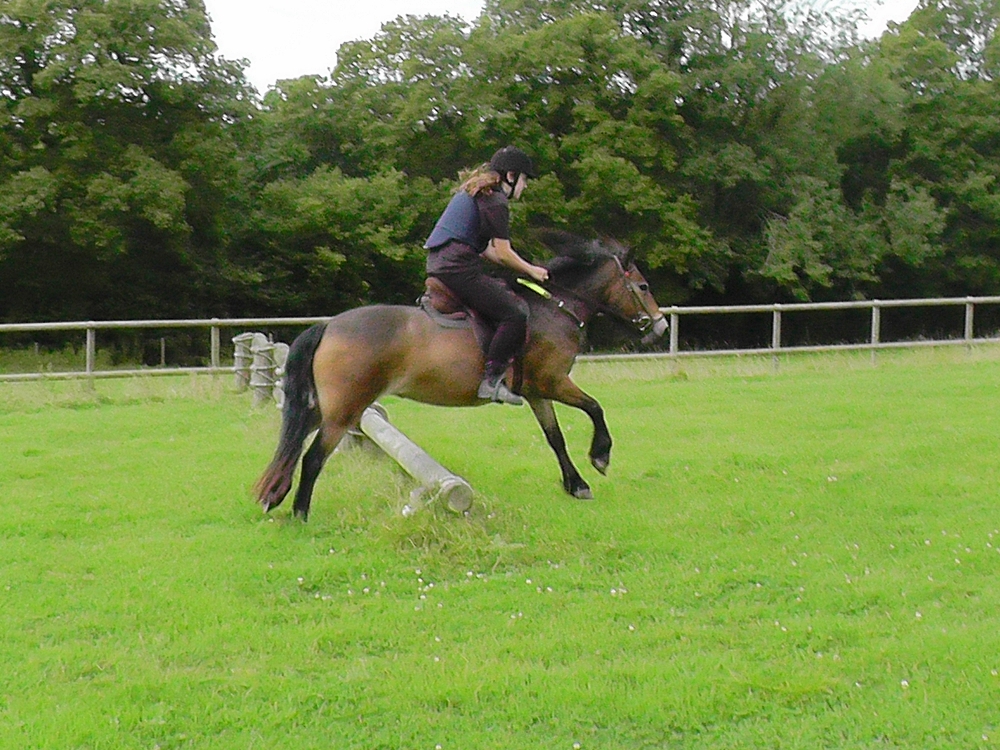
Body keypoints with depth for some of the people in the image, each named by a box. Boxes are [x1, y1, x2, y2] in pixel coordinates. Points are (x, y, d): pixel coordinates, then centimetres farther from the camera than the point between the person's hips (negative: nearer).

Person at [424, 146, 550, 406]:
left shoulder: (472, 192, 24)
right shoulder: (495, 201, -7)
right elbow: (503, 254, -8)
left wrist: (522, 268, 23)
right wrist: (531, 270, 8)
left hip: (438, 264, 11)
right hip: (459, 268, -11)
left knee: (506, 293, 22)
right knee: (515, 314, -14)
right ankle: (491, 380, -18)